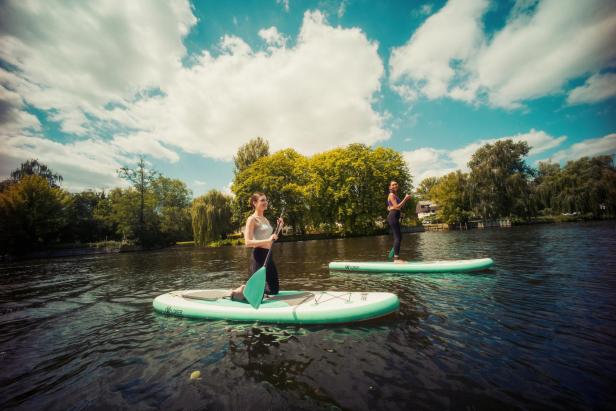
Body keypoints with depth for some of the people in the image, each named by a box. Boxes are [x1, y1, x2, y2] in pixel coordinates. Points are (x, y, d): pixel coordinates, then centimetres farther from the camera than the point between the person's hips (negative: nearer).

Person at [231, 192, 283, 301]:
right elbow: (247, 242, -19)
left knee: (274, 290, 18)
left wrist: (278, 227, 8)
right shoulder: (252, 219, -10)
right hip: (258, 256, -8)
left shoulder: (265, 219, 14)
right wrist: (268, 240, -25)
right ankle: (240, 291, 23)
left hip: (268, 256, 8)